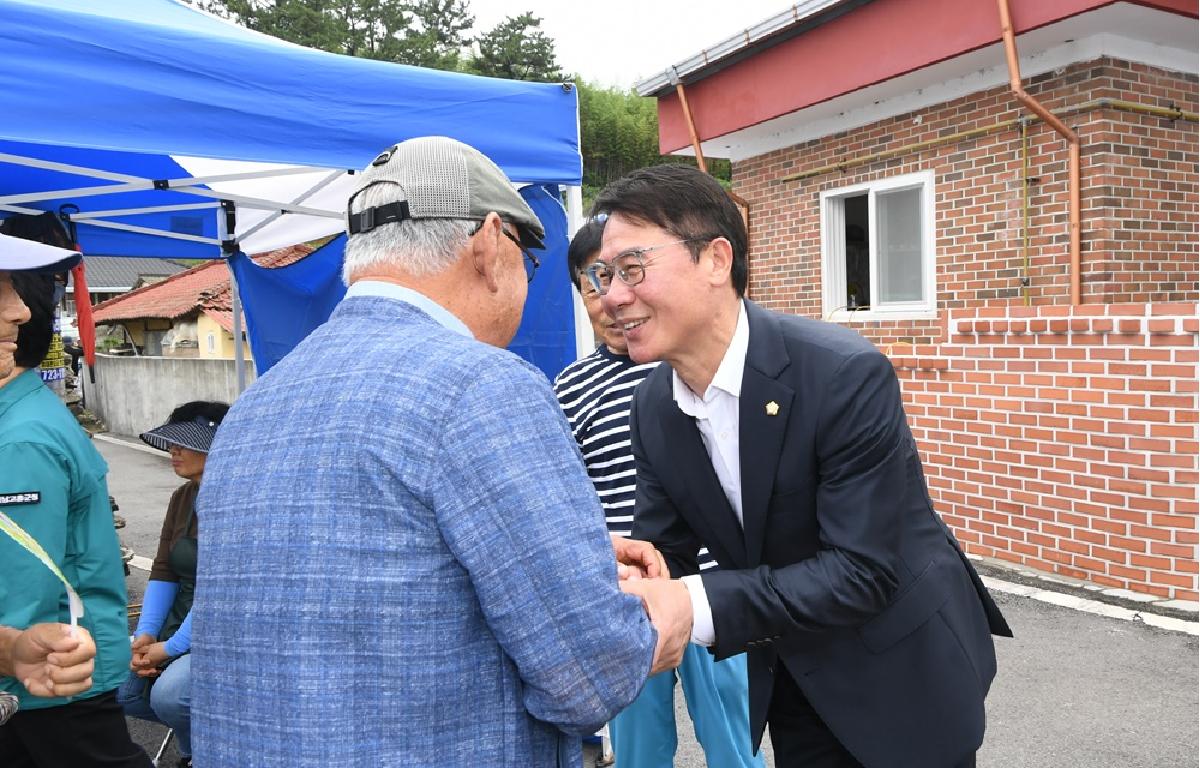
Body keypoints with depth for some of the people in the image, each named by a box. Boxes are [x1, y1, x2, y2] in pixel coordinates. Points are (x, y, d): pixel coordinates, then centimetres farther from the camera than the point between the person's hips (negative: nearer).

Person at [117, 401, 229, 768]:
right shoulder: (182, 498, 7)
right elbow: (163, 572, 8)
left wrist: (172, 647, -18)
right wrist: (146, 632, -5)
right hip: (180, 619, 9)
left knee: (169, 694, -27)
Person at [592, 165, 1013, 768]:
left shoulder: (847, 374, -28)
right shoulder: (652, 407, -8)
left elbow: (862, 570, -28)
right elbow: (660, 556, -5)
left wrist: (700, 604, -37)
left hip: (903, 669, -5)